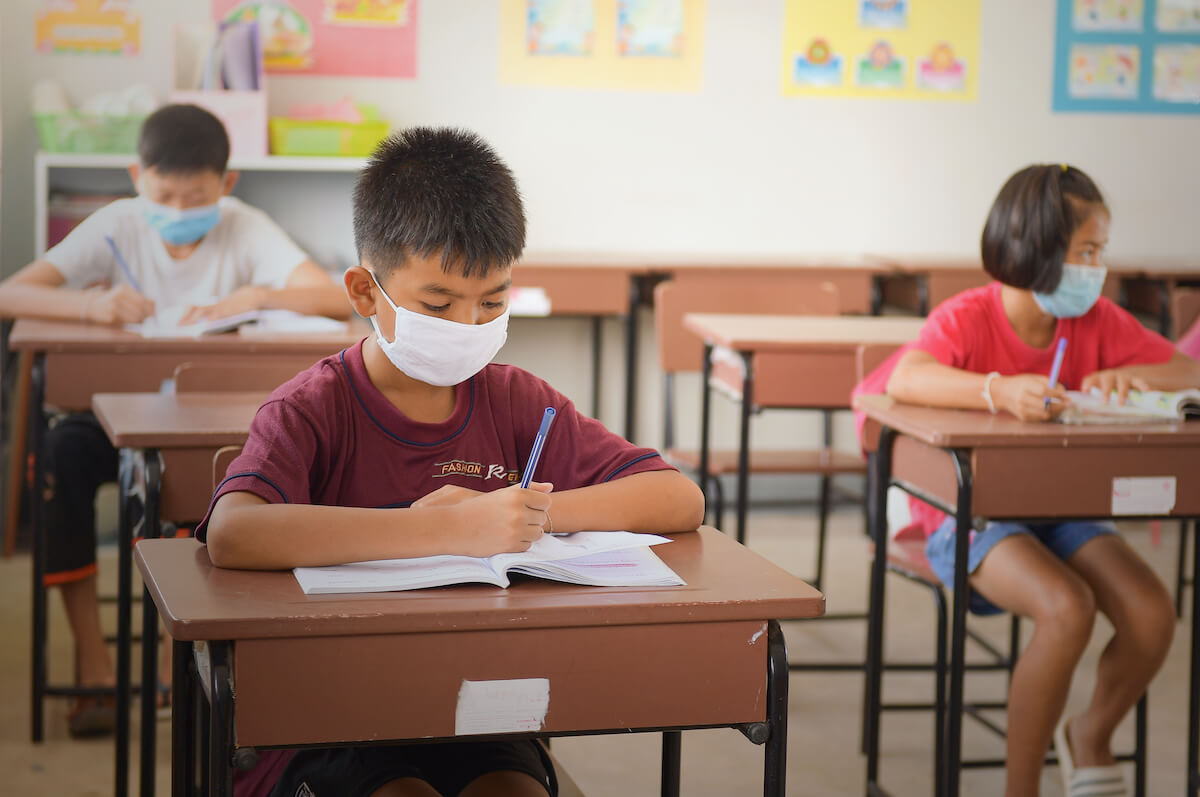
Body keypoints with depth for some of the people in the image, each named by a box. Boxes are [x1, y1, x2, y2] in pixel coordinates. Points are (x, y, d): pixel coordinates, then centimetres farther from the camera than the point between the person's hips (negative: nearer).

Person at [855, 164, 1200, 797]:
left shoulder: (1097, 321, 4)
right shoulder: (968, 317, -13)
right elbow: (904, 378, -34)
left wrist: (1130, 376, -18)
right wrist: (997, 391, -51)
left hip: (1060, 507, 6)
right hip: (970, 513, -5)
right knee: (1067, 608, -32)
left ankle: (1091, 734, 15)